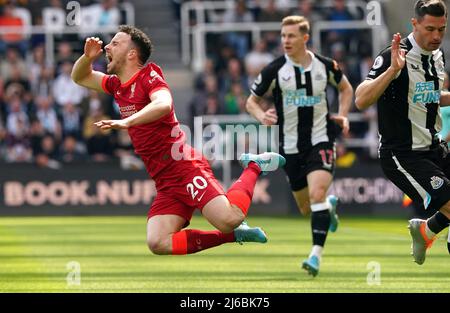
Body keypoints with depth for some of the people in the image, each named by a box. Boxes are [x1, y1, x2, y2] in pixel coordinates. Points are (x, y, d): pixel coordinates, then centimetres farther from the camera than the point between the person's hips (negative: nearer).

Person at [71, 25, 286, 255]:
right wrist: (87, 57, 10)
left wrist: (126, 122, -37)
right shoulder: (117, 84, 18)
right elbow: (80, 77, 32)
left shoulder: (149, 76, -6)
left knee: (229, 219, -25)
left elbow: (164, 104, -27)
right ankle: (233, 235, -2)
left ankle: (253, 167, 6)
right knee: (158, 243, -16)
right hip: (165, 182, 8)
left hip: (186, 168, -8)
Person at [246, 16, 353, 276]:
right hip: (291, 145, 2)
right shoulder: (274, 70, -6)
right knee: (306, 208, 10)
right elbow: (252, 101, 2)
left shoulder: (325, 66, -2)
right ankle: (330, 206, 47)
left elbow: (346, 88, 18)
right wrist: (262, 116, -20)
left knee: (317, 193, -23)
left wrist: (343, 115, 2)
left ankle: (316, 254, -22)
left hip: (321, 140, -2)